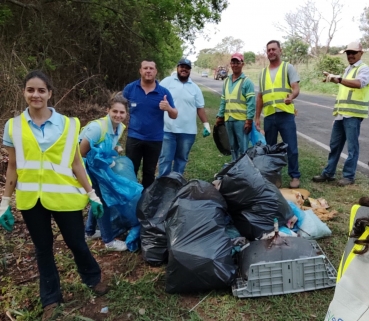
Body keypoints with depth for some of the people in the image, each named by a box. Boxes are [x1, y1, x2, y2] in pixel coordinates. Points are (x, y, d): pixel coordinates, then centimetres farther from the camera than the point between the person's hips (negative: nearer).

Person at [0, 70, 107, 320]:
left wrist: (91, 194, 0)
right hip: (31, 199, 2)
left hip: (64, 197, -1)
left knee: (77, 243, 9)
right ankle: (51, 298, 34)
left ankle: (93, 278, 39)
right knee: (43, 249, 15)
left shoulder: (68, 124, -4)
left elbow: (76, 163, 1)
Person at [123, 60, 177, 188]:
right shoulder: (130, 88, -3)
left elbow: (174, 116, -1)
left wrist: (169, 108, -22)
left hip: (155, 140, 1)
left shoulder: (164, 92, -3)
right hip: (134, 137, 0)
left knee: (149, 172, 15)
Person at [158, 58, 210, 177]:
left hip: (188, 131, 3)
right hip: (168, 129, -3)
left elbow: (200, 107, 14)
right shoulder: (167, 82, 2)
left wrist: (206, 124, 7)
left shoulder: (194, 87, 12)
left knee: (182, 159, 12)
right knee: (165, 159, 0)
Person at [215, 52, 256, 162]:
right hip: (228, 119, 6)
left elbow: (251, 102, -11)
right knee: (233, 147, 16)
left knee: (243, 148, -3)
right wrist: (220, 116, 12)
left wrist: (249, 120, -16)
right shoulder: (226, 81, 14)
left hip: (242, 120, -6)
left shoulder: (247, 81, -6)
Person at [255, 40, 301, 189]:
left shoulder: (288, 67, 5)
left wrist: (291, 96, -30)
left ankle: (295, 176, 10)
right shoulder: (263, 73, 17)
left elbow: (296, 88, -6)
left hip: (286, 114, -4)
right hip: (269, 116, 4)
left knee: (291, 148, -2)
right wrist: (257, 117, 13)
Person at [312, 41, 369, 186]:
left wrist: (338, 79, -41)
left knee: (351, 146, -2)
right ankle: (328, 173, 20)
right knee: (334, 144, 12)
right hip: (341, 113, 9)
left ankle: (349, 176, 7)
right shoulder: (348, 69, 20)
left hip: (353, 114, -8)